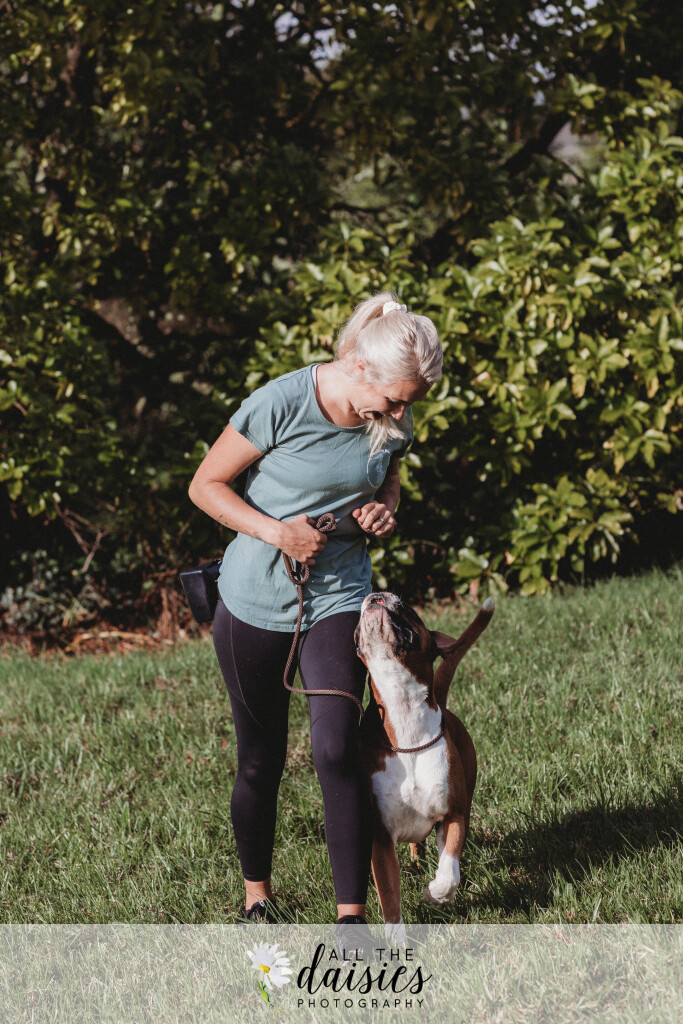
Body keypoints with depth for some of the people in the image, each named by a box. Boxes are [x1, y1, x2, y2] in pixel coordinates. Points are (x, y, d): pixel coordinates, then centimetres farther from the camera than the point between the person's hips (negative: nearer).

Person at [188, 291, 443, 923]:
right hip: (254, 601, -2)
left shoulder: (393, 425, -4)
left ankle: (352, 919, -10)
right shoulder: (282, 404, -19)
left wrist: (383, 519, -8)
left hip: (338, 596, 2)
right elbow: (206, 486, -10)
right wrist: (277, 532, -22)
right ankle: (257, 896, 31)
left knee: (336, 749, -15)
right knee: (261, 761, 8)